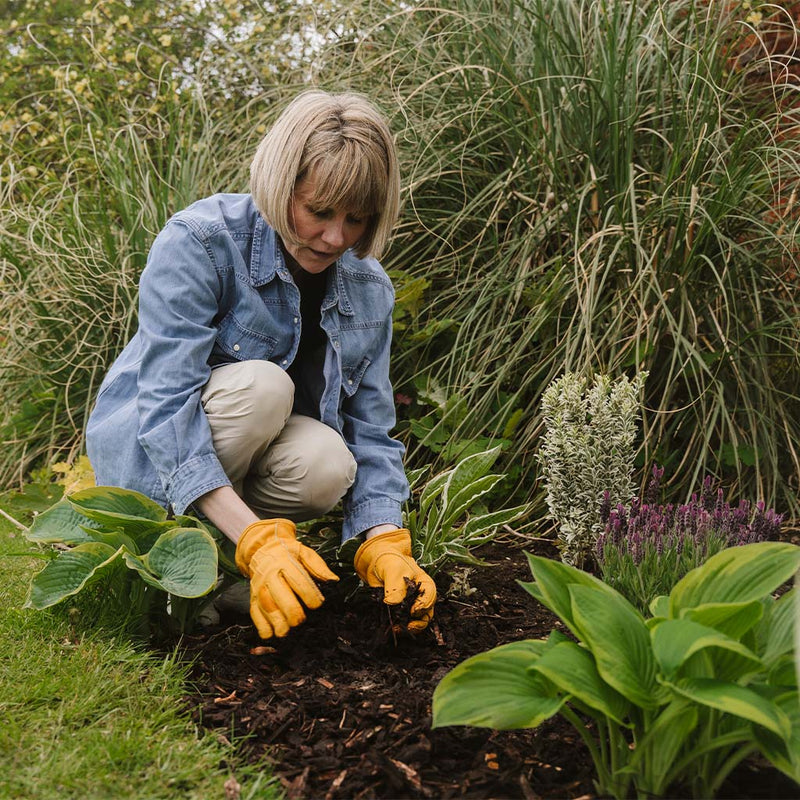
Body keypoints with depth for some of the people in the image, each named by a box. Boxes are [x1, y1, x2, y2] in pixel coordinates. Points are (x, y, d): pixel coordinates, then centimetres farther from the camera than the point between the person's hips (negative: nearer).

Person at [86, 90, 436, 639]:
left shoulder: (370, 291, -6)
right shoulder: (198, 242, -23)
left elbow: (370, 434, -5)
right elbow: (167, 406, -31)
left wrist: (386, 545, -24)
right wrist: (257, 541, -41)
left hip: (256, 456, 5)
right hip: (144, 451, -4)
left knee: (329, 465, -29)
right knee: (262, 385, -33)